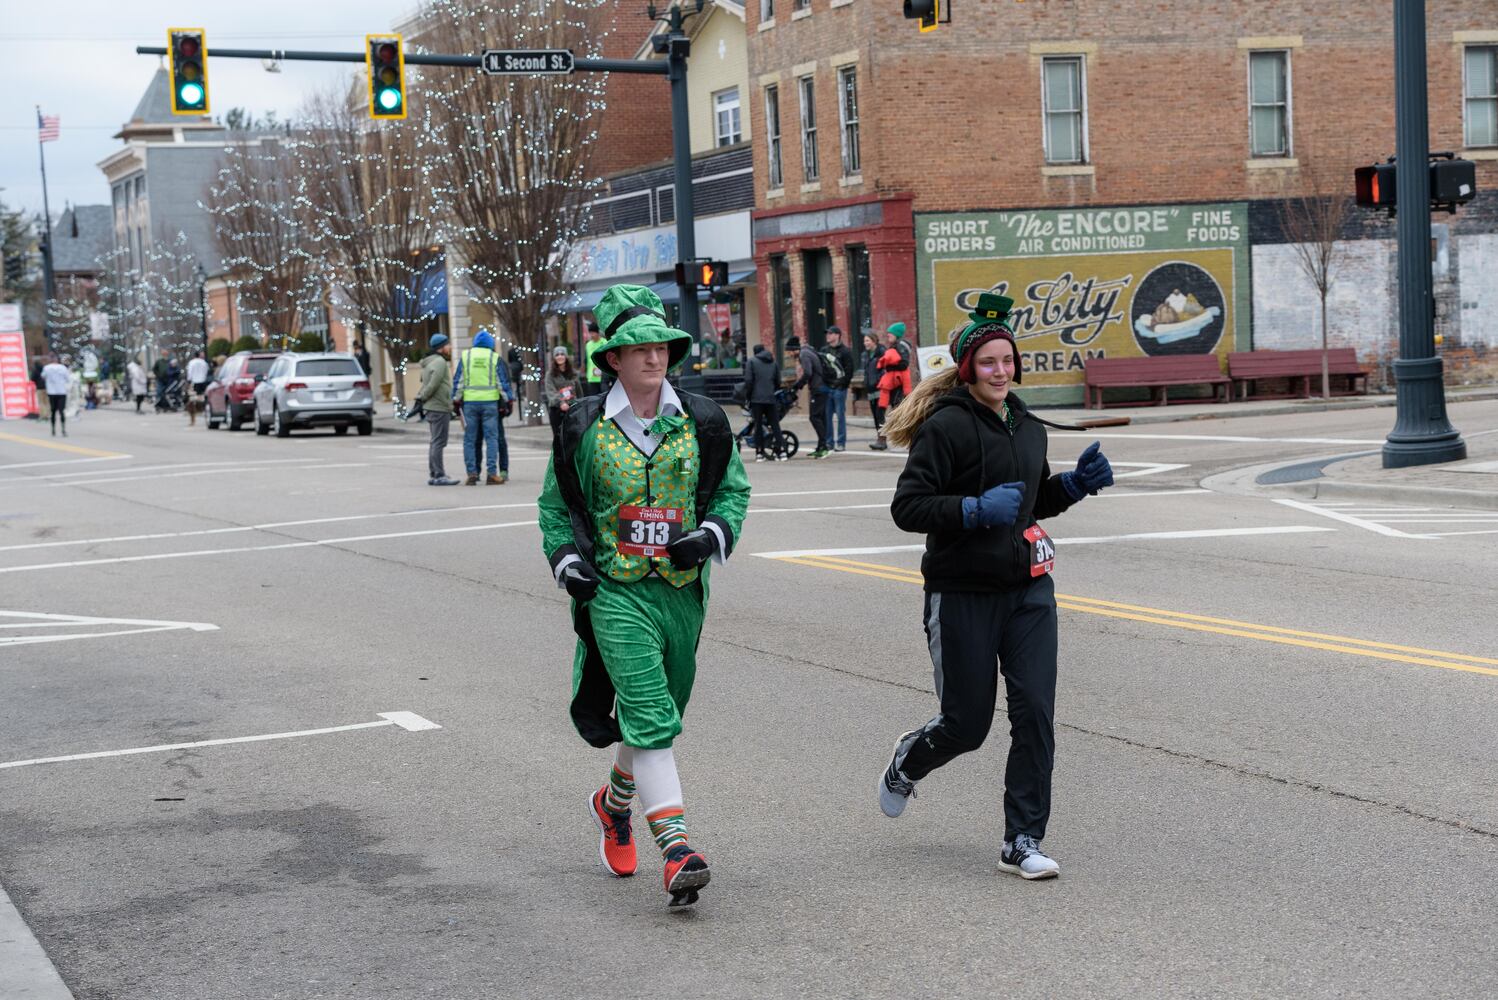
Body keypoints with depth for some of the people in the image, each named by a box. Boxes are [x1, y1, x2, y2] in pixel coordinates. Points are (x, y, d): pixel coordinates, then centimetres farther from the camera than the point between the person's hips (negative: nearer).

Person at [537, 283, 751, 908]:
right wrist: (567, 558, -5)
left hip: (683, 589, 4)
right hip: (615, 591, -3)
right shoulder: (585, 427, -1)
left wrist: (711, 535, -7)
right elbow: (555, 503, 11)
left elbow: (734, 488, 12)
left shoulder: (702, 422, 4)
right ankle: (676, 849, -19)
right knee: (648, 715, -15)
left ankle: (613, 804, 44)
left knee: (662, 712, 16)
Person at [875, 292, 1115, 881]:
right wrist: (976, 510, -27)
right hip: (963, 595, -6)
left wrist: (1077, 483, 6)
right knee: (967, 724, 4)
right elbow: (906, 507, -16)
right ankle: (905, 764, 38)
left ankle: (1022, 842, 5)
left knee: (1035, 714, -4)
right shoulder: (946, 426, -12)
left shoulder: (1027, 427, 12)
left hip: (1028, 590, 6)